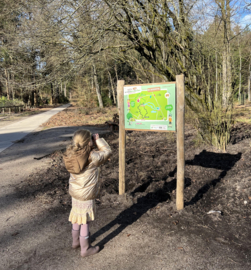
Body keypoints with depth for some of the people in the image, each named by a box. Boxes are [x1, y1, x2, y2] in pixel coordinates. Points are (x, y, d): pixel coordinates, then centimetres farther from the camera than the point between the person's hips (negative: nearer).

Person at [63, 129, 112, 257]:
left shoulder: (71, 154, -8)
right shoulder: (92, 157, -27)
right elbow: (107, 152, -13)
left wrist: (93, 140, -3)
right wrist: (98, 139, -4)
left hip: (74, 192, 7)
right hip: (86, 195, -7)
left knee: (77, 218, 26)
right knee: (85, 221, 10)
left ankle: (75, 241, 47)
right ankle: (85, 249, 28)